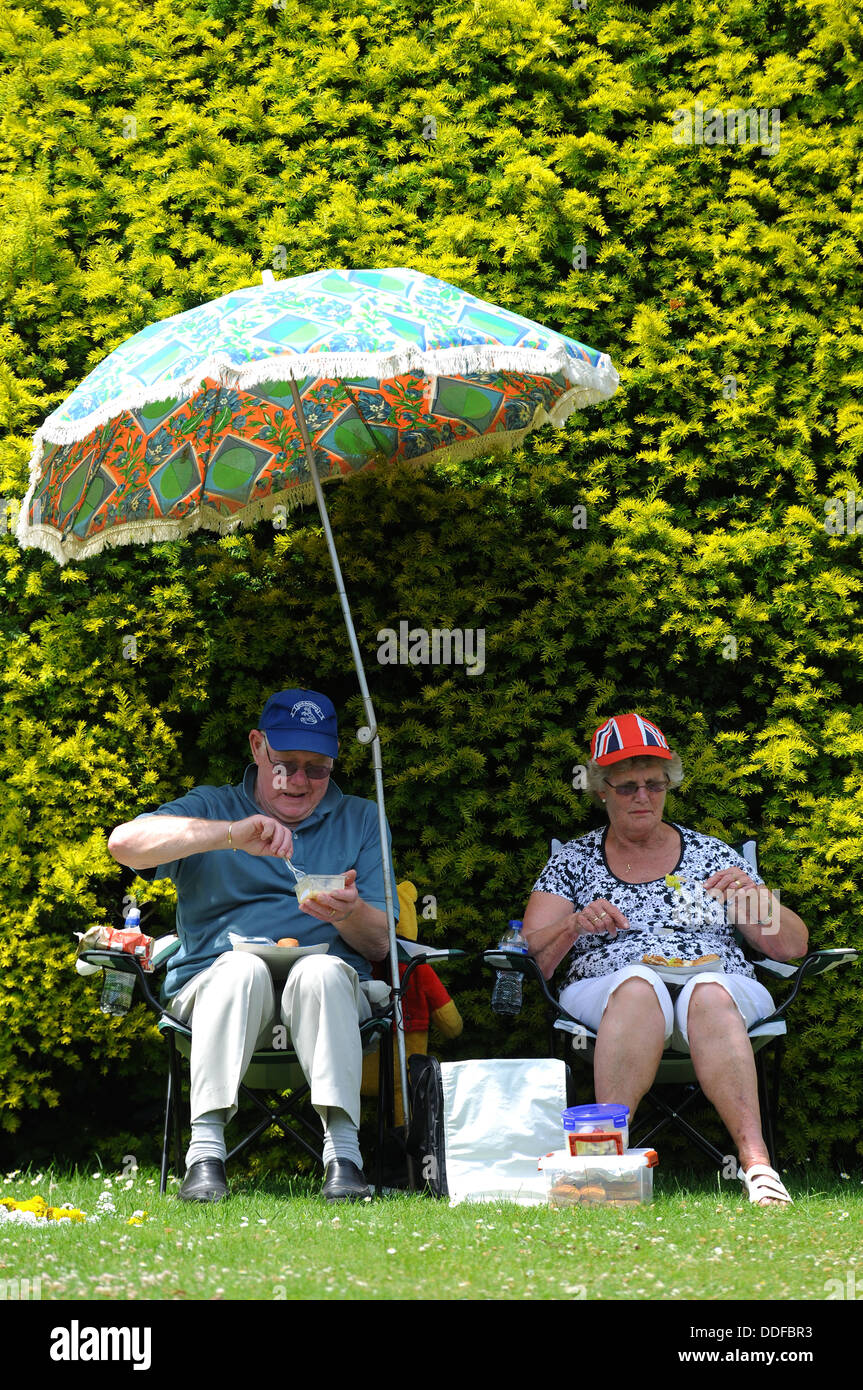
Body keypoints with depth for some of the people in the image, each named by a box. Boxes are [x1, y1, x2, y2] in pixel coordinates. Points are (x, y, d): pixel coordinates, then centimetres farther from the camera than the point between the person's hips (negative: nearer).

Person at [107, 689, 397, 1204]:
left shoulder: (361, 820, 19)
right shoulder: (212, 808, 14)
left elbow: (380, 944, 10)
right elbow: (126, 842, -8)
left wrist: (350, 914, -15)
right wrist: (232, 834, -19)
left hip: (325, 988, 1)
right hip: (214, 984, -1)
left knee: (321, 971, -34)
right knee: (243, 967, -35)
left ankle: (343, 1152, -40)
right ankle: (206, 1150, -39)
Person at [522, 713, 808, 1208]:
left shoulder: (711, 854, 20)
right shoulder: (573, 862, 18)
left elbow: (793, 947, 16)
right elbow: (530, 959, 8)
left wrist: (752, 899, -2)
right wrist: (575, 926, -10)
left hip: (723, 986, 0)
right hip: (605, 994, 0)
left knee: (707, 995, -37)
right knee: (640, 983, -37)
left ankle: (757, 1163, -52)